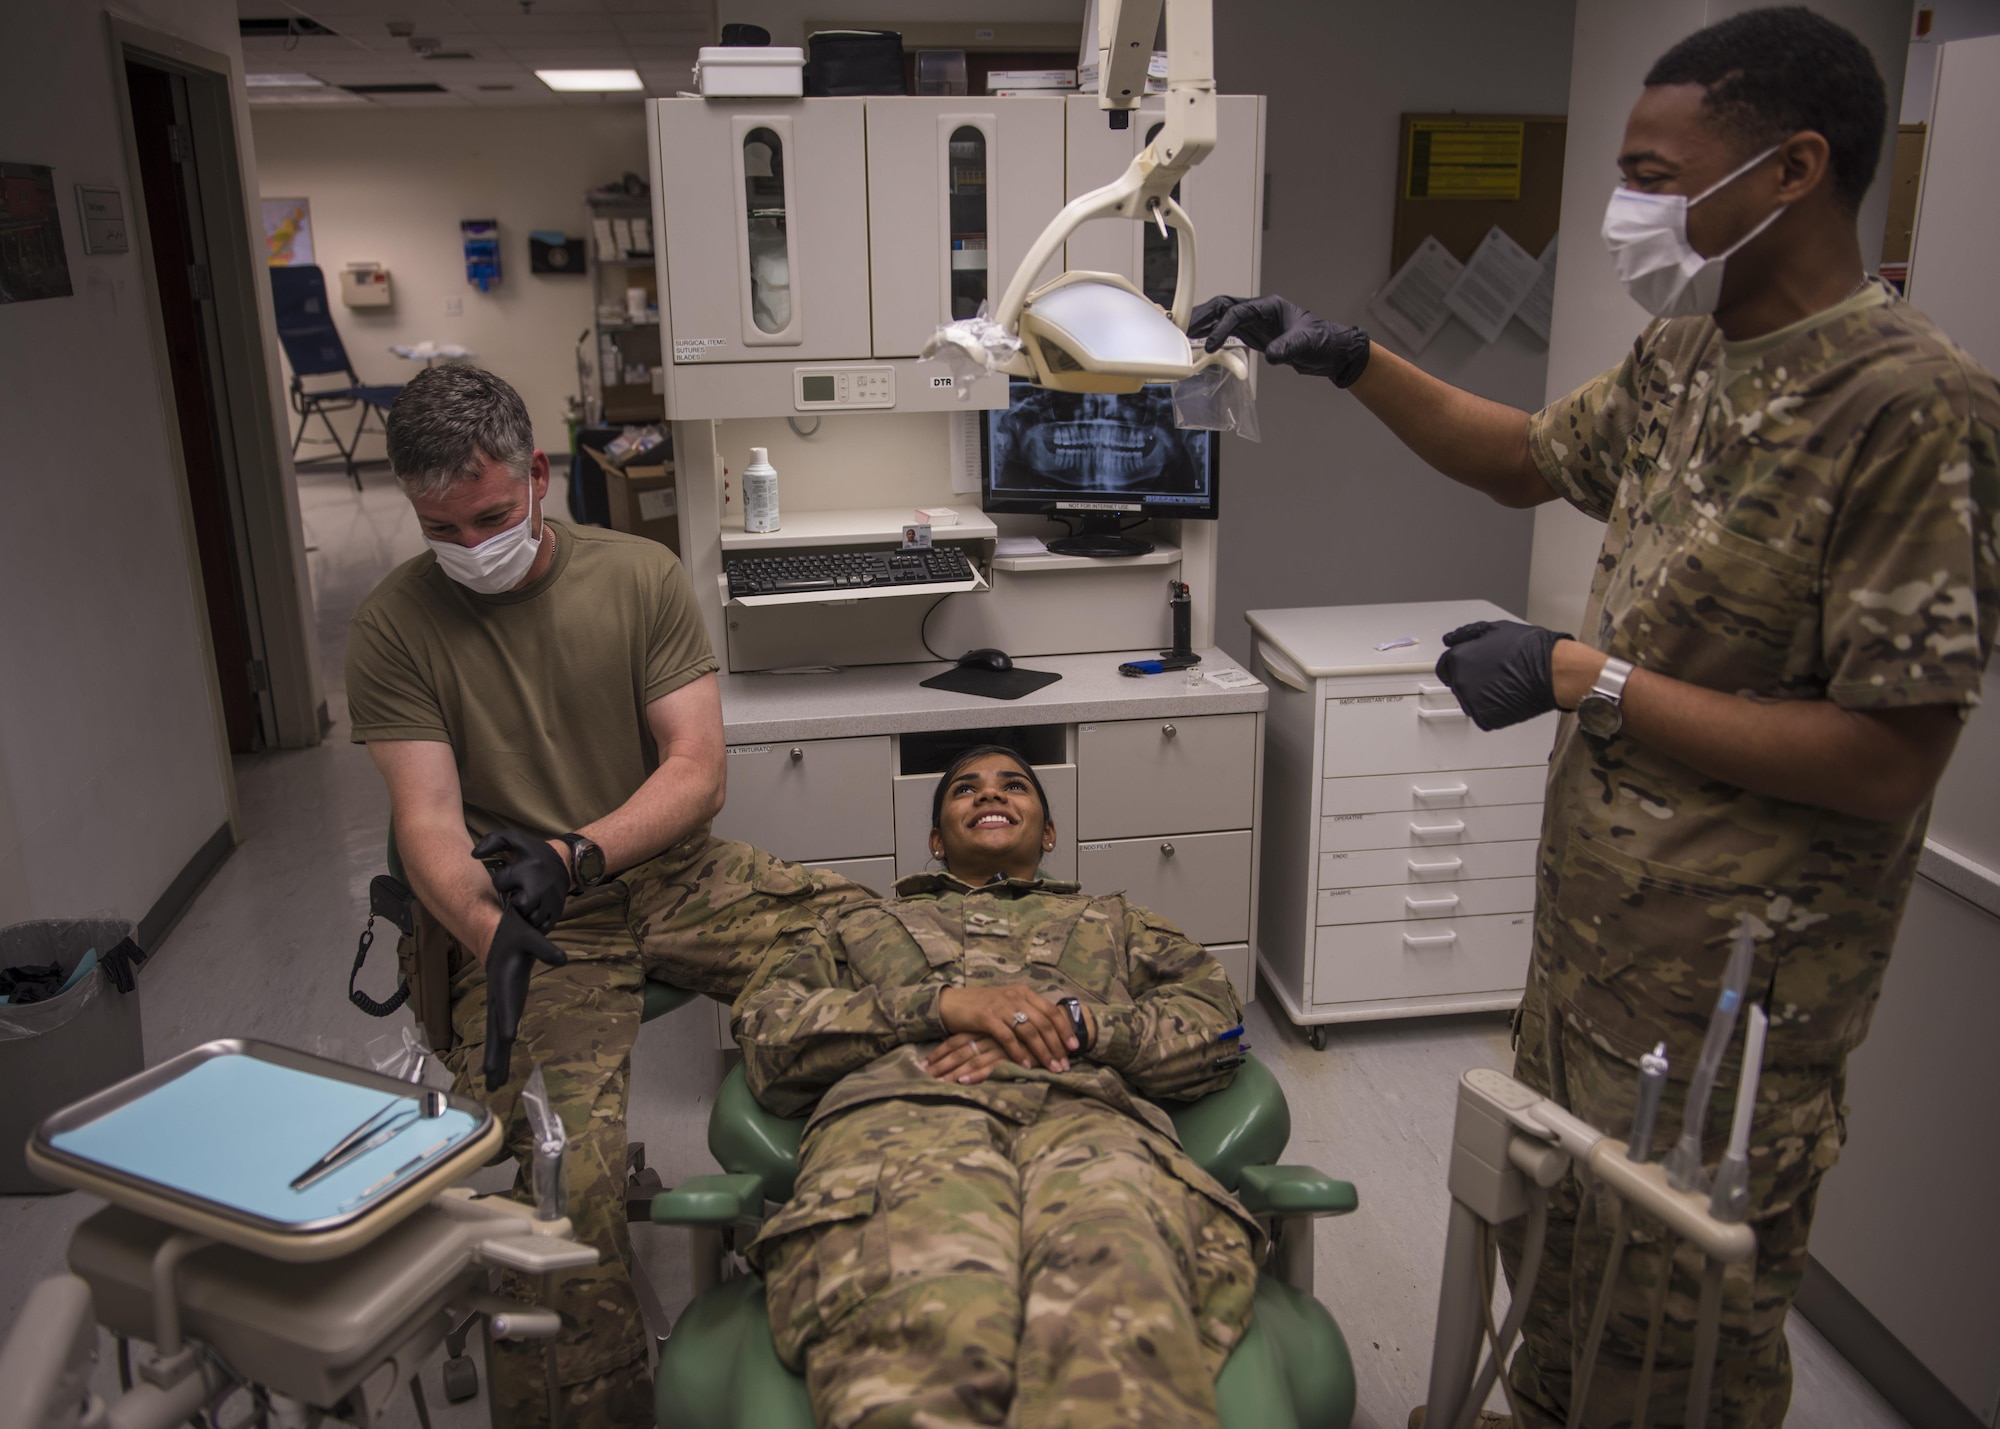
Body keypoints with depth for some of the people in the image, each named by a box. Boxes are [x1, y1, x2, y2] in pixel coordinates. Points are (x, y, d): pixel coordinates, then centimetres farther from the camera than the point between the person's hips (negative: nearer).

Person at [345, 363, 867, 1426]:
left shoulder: (642, 577, 3)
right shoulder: (393, 628, 1)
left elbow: (697, 770, -2)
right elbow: (428, 820, -7)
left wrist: (574, 854, -19)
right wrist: (489, 933, -28)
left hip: (672, 872, 2)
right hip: (529, 923, -2)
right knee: (563, 1183, -26)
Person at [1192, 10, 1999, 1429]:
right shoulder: (1685, 356, 4)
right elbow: (1529, 457, 21)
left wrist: (1583, 678, -22)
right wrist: (1344, 357, 10)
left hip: (1723, 1001, -8)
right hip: (1589, 941, 8)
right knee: (1554, 1271, 27)